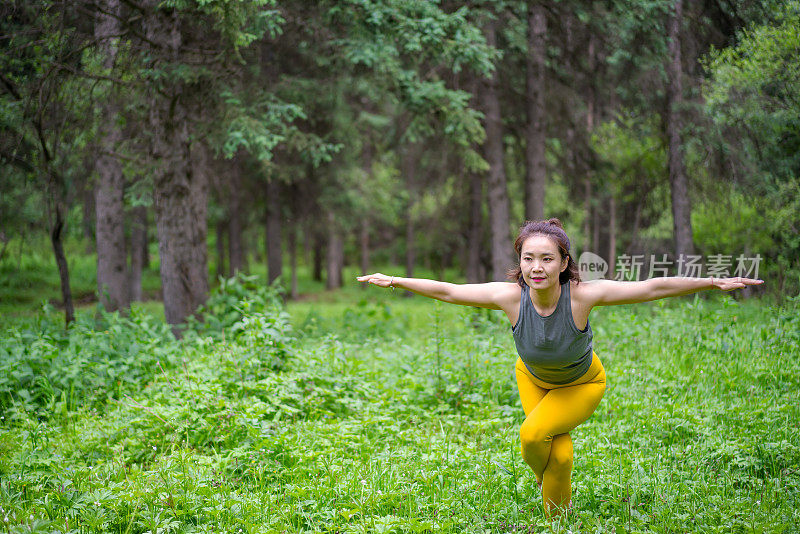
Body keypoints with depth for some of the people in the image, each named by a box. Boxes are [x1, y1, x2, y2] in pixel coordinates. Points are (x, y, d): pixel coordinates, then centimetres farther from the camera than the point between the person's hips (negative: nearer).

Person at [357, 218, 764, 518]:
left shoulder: (582, 295, -37)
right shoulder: (511, 296, -32)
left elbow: (653, 288, -33)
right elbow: (447, 291, -21)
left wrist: (714, 283, -33)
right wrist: (394, 281, -18)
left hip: (582, 384, -2)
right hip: (533, 378, 2)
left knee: (534, 433, -20)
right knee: (559, 452, -4)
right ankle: (557, 517, 29)